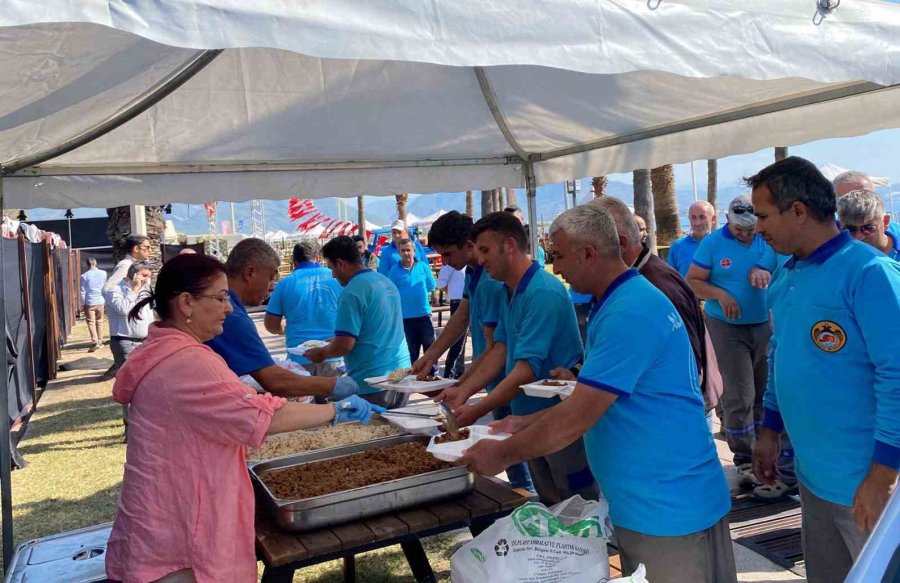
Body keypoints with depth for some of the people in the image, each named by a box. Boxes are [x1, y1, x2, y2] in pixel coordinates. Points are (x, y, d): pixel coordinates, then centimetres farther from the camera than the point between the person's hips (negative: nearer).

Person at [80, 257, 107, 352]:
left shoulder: (84, 276, -8)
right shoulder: (103, 273, 0)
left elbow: (83, 292, -5)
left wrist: (83, 304, 2)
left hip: (89, 303, -3)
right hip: (100, 301, 3)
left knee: (91, 323, -2)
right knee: (99, 322, 15)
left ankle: (95, 341, -14)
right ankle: (100, 340, 21)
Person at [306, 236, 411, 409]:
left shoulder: (352, 292, -15)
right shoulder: (387, 282, 10)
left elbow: (345, 345, -17)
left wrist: (322, 353, 3)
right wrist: (334, 342, 28)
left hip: (372, 382, -8)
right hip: (401, 374, 8)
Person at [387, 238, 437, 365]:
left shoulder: (423, 266, 0)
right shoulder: (394, 271, -3)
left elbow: (431, 286, 5)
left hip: (424, 314, 1)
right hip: (405, 317, -1)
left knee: (430, 347, 7)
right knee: (411, 351, 10)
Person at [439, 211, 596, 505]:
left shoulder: (543, 292, -22)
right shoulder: (510, 291, 8)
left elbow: (527, 368, -26)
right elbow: (501, 349, 6)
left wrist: (476, 411, -27)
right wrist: (463, 391, -5)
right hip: (531, 418, 9)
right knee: (548, 508, 21)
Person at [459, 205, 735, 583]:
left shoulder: (629, 314, -24)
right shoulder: (622, 301, 8)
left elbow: (577, 418, -24)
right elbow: (591, 401, 15)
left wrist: (502, 455, -13)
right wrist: (526, 423, 9)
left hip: (668, 508, -9)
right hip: (642, 500, 9)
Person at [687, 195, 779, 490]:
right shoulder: (712, 242, -7)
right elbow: (692, 281, -6)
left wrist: (765, 273, -21)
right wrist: (720, 294, -21)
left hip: (765, 325, 3)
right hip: (728, 327, -3)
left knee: (763, 391, 13)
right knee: (740, 394, -5)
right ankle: (744, 459, 5)